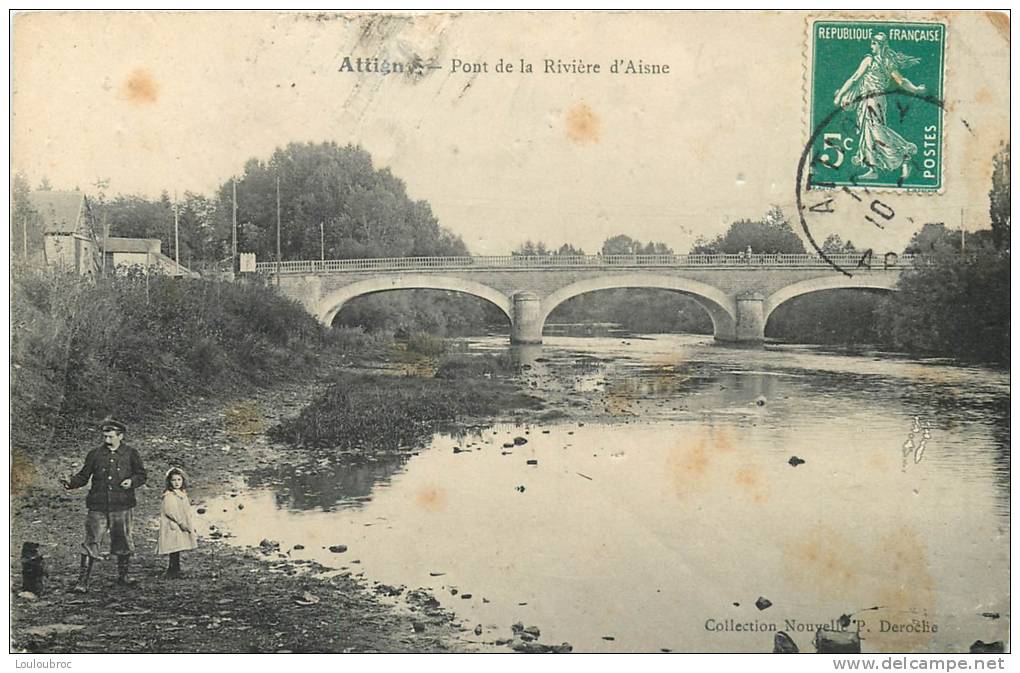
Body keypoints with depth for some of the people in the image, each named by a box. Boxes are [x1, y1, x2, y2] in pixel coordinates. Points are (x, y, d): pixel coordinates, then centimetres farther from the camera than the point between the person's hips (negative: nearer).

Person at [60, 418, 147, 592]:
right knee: (91, 543, -3)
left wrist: (132, 481, -12)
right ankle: (82, 581, 0)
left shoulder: (130, 454, 4)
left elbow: (141, 475, 8)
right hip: (98, 506, 0)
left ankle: (122, 576, 26)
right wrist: (70, 482, -11)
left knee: (123, 542, 9)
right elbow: (84, 476, 7)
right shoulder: (95, 454, 6)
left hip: (122, 506, 0)